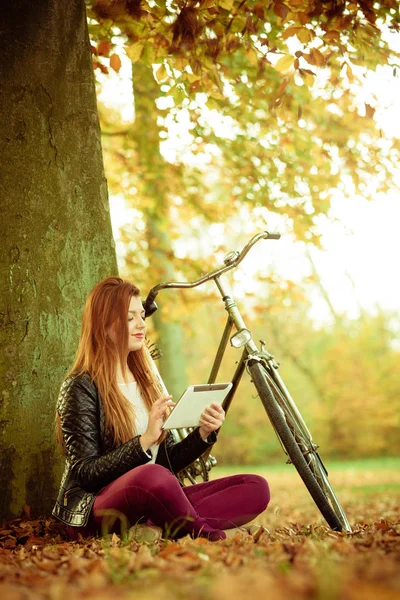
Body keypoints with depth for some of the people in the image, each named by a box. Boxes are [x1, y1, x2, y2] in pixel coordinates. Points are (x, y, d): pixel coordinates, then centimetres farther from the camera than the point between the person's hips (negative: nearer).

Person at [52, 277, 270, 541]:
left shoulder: (147, 378, 15)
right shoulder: (81, 387, -5)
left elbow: (169, 462, 15)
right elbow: (86, 473, -13)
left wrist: (203, 434, -4)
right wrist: (145, 441, -23)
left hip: (152, 502, 7)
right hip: (94, 513, -7)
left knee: (257, 488, -12)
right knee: (150, 477, -42)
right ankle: (205, 536, -16)